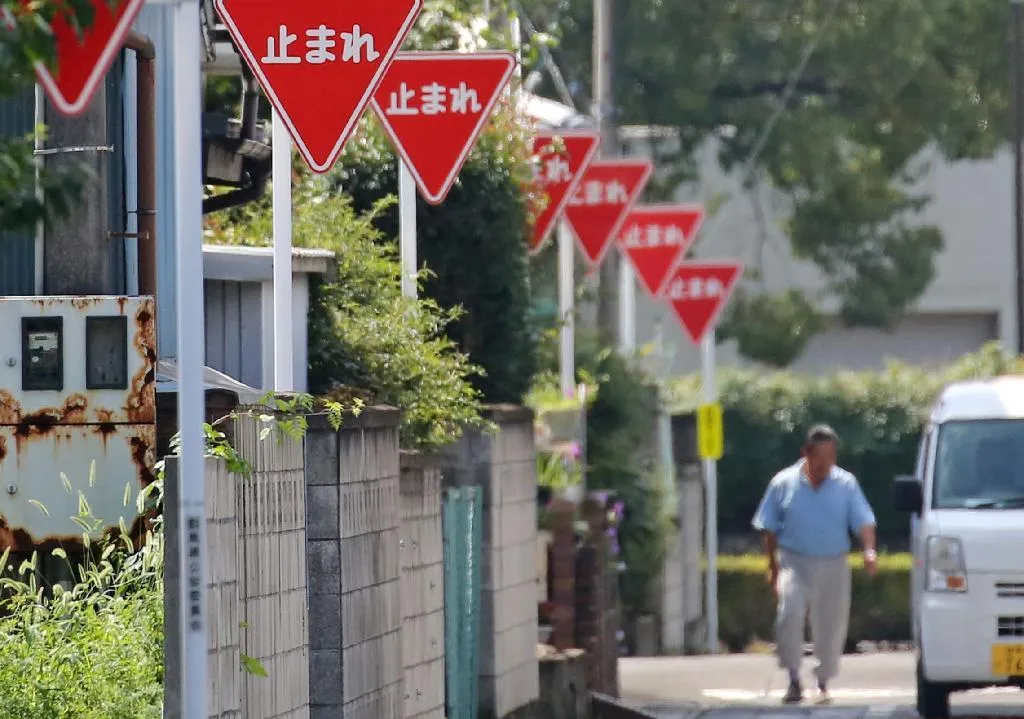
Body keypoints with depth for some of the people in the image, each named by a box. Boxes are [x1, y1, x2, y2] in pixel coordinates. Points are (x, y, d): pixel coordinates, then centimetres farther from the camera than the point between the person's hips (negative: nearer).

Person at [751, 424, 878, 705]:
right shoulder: (784, 483, 0)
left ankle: (823, 684, 26)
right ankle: (794, 680, -15)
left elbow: (863, 521, -5)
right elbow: (769, 528, 6)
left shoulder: (846, 484, 2)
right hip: (794, 562, -2)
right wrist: (773, 566, 4)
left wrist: (869, 551, -23)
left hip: (833, 566, 2)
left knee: (831, 624, 6)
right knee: (789, 613, -23)